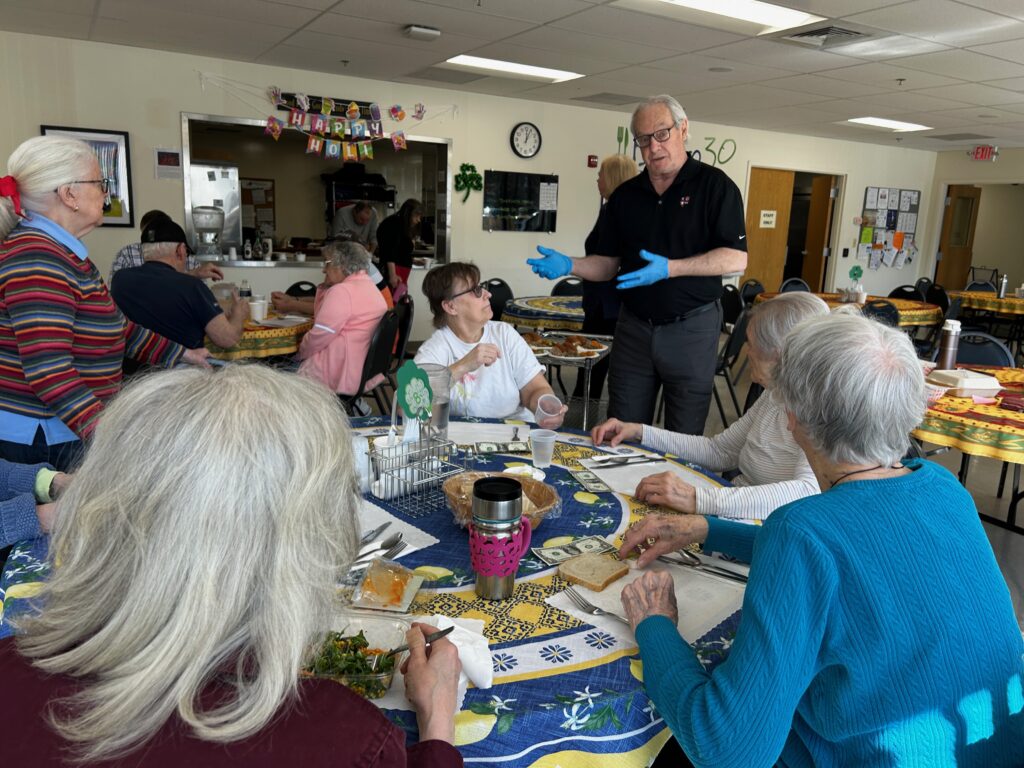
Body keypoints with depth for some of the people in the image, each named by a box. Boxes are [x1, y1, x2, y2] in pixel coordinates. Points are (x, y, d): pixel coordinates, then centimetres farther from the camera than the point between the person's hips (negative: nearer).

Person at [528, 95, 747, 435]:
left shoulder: (714, 185, -4)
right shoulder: (624, 196, 9)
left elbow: (736, 258, -12)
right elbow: (608, 264, 11)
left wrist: (669, 268, -23)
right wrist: (568, 265, -8)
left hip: (691, 328, -3)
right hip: (634, 327, 4)